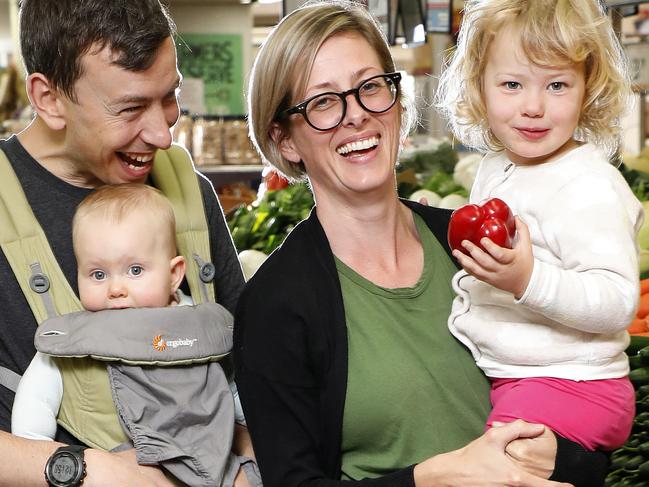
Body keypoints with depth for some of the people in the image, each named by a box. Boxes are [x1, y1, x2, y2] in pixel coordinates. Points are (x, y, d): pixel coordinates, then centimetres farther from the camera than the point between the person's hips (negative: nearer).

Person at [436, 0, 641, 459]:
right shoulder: (497, 167, 8)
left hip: (566, 385, -8)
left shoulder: (591, 186, -19)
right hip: (493, 377, 8)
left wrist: (528, 280, -39)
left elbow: (618, 302, -28)